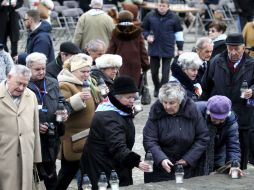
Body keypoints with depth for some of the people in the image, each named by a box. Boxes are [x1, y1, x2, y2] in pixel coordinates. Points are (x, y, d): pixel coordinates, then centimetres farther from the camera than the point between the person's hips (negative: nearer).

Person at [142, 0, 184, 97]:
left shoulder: (173, 18, -2)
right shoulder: (150, 16, -2)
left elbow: (179, 33, 7)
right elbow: (144, 29, 12)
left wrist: (180, 48, 8)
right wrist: (147, 36, -9)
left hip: (168, 49, -1)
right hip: (154, 48, 2)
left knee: (165, 72, -3)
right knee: (154, 70, 10)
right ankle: (157, 88, 31)